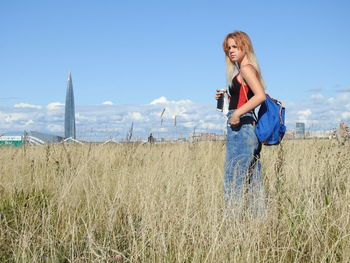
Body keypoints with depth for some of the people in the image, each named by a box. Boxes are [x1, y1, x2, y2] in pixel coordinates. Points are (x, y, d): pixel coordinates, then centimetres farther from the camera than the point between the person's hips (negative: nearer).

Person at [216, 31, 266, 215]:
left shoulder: (246, 68, -9)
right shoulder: (246, 70, 19)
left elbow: (261, 95, -23)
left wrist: (237, 113, -23)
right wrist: (225, 97, 12)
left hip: (240, 127, -10)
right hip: (249, 128, 10)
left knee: (235, 178, -8)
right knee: (252, 178, 12)